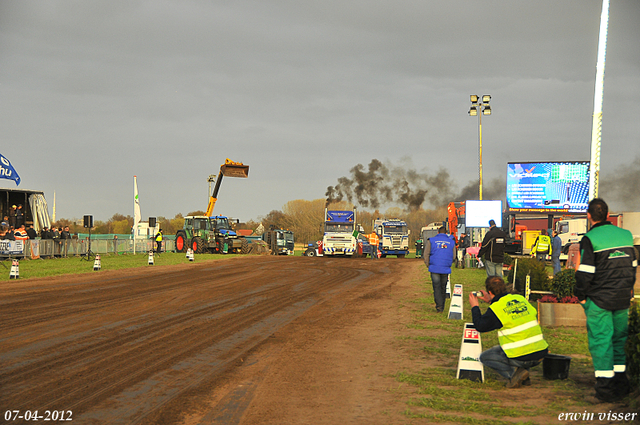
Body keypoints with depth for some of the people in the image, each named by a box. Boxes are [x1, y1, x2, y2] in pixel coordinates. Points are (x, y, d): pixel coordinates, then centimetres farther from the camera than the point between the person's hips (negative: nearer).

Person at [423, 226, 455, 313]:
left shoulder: (431, 241, 4)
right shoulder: (451, 242, 10)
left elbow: (425, 255, 1)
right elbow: (453, 257, 16)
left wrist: (428, 265, 11)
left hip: (435, 268, -2)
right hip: (446, 269, 2)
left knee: (437, 288, -1)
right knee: (443, 288, 12)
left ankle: (439, 307, -13)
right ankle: (442, 308, 17)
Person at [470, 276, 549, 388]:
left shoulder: (496, 308, -11)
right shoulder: (520, 299, 9)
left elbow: (480, 327, 3)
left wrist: (475, 306, 16)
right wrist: (491, 301, 35)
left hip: (521, 357, -7)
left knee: (484, 357, 14)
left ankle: (514, 372, -6)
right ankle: (525, 378, 18)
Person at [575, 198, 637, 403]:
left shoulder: (590, 239, -11)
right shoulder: (626, 235, 8)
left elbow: (585, 272, -13)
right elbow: (633, 265, 16)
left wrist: (580, 296, -1)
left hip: (599, 300, -5)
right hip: (622, 300, 6)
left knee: (600, 341, -3)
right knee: (619, 340, 15)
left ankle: (605, 389, -6)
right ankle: (621, 385, 19)